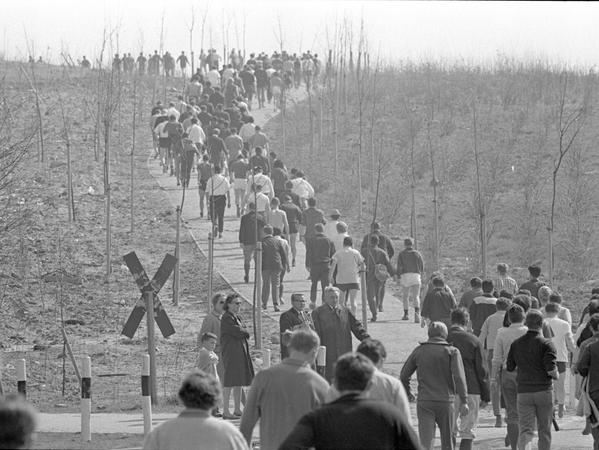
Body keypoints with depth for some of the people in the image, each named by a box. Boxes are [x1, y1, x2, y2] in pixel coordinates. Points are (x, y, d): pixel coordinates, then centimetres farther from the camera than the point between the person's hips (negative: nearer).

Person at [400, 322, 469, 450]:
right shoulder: (452, 351, -1)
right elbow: (458, 376, -13)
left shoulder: (419, 351, 6)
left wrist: (406, 393, 28)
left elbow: (404, 376, 10)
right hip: (446, 401, -1)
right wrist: (464, 401, -16)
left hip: (424, 402, 1)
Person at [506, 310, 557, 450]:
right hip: (544, 391, -2)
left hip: (524, 391, 2)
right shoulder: (546, 344, -7)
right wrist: (556, 376, 6)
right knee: (544, 430, 12)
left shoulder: (516, 344, 6)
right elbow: (551, 370, -15)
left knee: (526, 429, -2)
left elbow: (509, 368, 8)